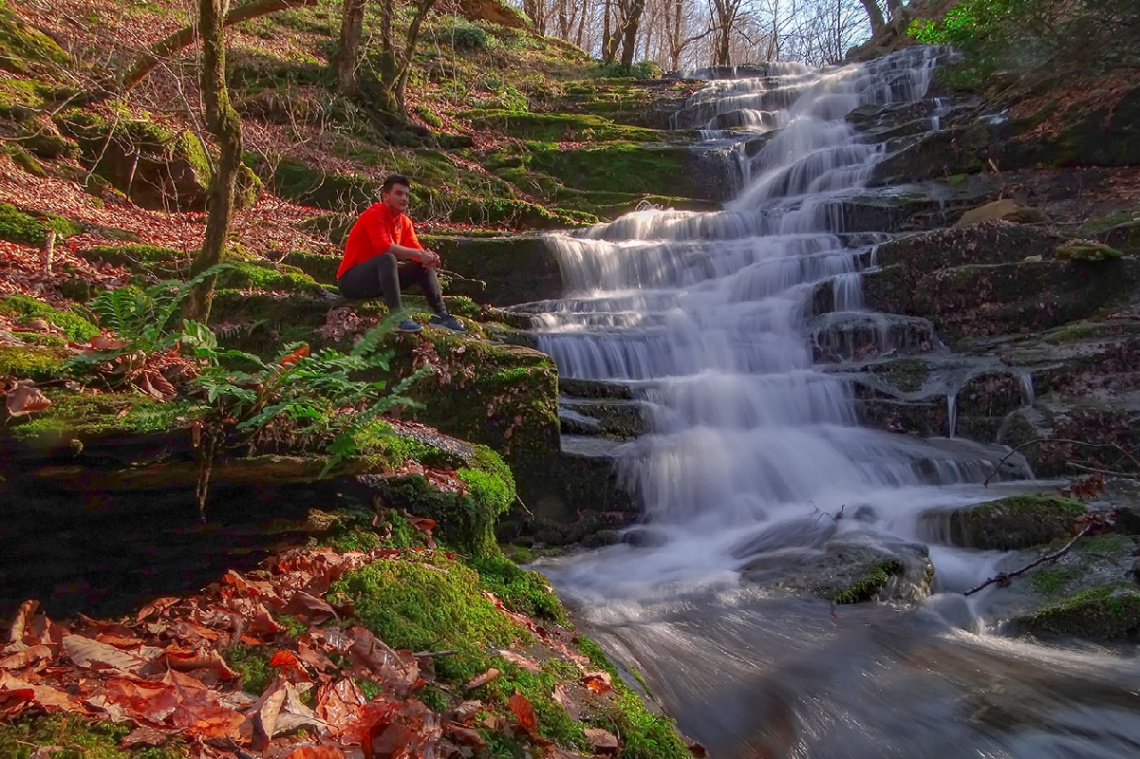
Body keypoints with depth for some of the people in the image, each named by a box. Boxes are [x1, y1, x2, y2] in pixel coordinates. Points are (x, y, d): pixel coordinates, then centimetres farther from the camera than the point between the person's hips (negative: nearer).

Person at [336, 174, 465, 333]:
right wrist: (419, 254, -28)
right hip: (351, 280, -8)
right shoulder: (374, 214, -17)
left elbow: (415, 249, 3)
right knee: (388, 258, -36)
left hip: (379, 280, 8)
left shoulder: (405, 221, 7)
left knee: (424, 265, 2)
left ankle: (440, 314, -7)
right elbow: (384, 247, -32)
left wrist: (428, 256, -21)